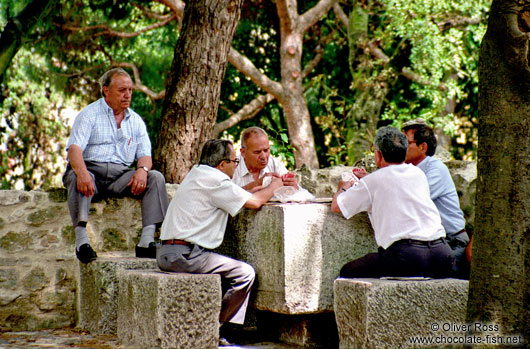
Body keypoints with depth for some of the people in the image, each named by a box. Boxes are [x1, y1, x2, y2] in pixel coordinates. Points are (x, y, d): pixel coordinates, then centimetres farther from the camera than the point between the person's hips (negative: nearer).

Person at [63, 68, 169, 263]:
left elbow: (145, 155, 11)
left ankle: (147, 241, -28)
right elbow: (74, 148, -12)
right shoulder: (89, 115, 3)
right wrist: (82, 172, -34)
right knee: (76, 178, -36)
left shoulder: (136, 120, 17)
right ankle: (81, 240, -42)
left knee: (156, 178, -19)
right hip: (91, 169, -4)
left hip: (121, 176, 4)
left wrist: (142, 169, -16)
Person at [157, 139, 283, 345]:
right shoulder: (213, 180, -12)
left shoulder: (197, 173, 17)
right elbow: (255, 202, -10)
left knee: (228, 269, 23)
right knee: (244, 273, -8)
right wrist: (273, 186, 8)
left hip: (166, 254, 10)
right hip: (185, 255, -10)